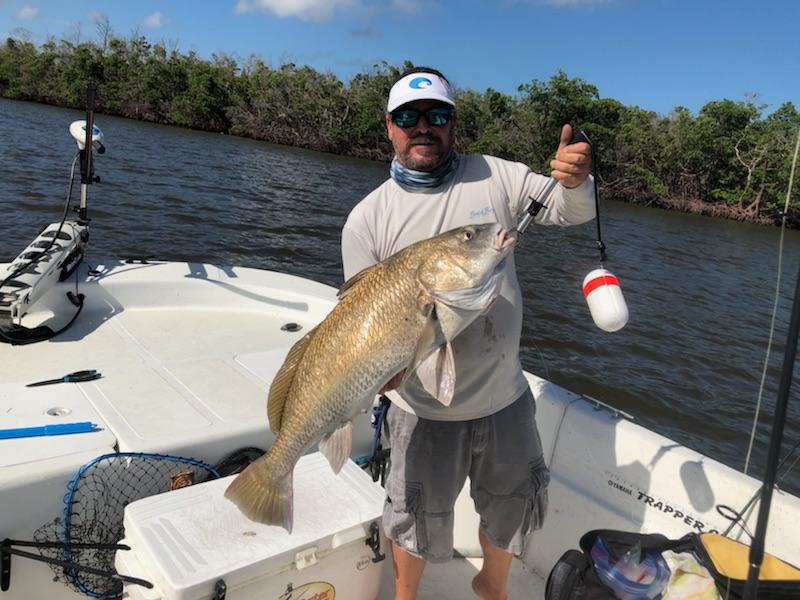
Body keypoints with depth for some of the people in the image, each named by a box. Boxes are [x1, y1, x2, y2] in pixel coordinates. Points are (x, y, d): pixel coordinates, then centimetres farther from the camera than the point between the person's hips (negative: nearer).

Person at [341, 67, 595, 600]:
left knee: (514, 508, 23)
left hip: (506, 398, 3)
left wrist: (575, 183, -23)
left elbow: (573, 213, 0)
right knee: (419, 520, 17)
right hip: (425, 410, -2)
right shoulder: (367, 219, -8)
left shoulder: (496, 177, -4)